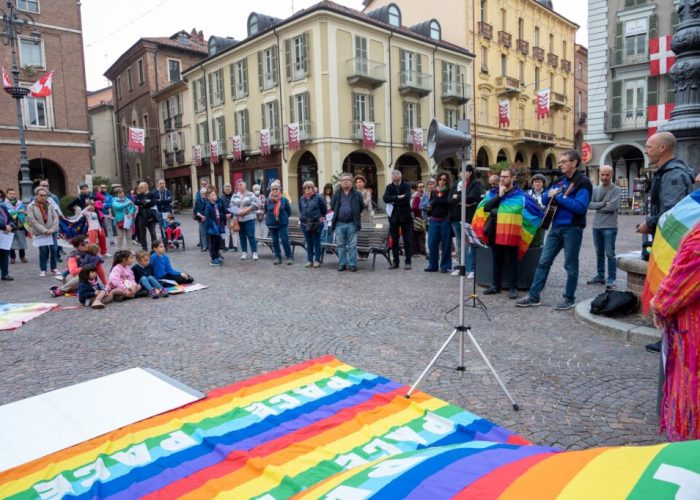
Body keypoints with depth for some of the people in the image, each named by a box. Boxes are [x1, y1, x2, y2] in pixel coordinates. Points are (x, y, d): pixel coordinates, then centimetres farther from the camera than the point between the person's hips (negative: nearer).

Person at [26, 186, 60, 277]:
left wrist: (52, 229, -11)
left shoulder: (49, 205, 6)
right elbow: (32, 220, -11)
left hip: (51, 231, 2)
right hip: (39, 232, -2)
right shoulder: (31, 207, -3)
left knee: (53, 249, 0)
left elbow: (55, 218, 2)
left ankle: (53, 268, 13)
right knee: (43, 250, -2)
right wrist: (44, 230, -16)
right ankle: (43, 270, 10)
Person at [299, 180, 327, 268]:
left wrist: (321, 217, 5)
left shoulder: (318, 197, -7)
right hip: (305, 224, 5)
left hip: (316, 223, -4)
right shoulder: (302, 198, 8)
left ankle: (317, 260, 10)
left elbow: (324, 209, -1)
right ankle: (309, 260, 17)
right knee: (309, 243, 11)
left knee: (316, 242, 4)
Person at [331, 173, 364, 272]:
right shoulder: (337, 194, 7)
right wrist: (337, 216, 13)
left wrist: (355, 217, 9)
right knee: (341, 245, 7)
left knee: (352, 246, 0)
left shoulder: (357, 195, 2)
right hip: (339, 224, 2)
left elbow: (361, 207, 8)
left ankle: (352, 264, 6)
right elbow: (333, 206, 18)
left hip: (352, 224, -2)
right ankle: (342, 264, 15)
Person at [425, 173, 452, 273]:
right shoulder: (433, 192, 13)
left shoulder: (449, 192, -1)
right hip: (433, 220, 4)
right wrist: (429, 208, 5)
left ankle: (445, 266, 11)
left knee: (445, 244, 1)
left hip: (445, 220, -4)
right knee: (432, 244, 4)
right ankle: (432, 265, 15)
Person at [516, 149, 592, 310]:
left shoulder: (583, 182, -8)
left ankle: (569, 298, 17)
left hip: (572, 228, -7)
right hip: (556, 227, 7)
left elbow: (580, 207, -20)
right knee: (544, 261, 5)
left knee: (570, 265, 4)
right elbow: (545, 200, 14)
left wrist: (559, 196, -18)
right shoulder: (560, 181, 14)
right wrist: (549, 195, -8)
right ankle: (533, 296, 10)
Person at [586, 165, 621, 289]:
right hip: (596, 226, 6)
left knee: (610, 253, -3)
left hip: (610, 227, -5)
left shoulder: (616, 190, -5)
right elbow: (590, 205, -1)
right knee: (599, 253, 14)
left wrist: (598, 207, -5)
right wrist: (603, 204, -12)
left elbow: (613, 206, -17)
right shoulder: (595, 189, 10)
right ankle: (600, 276, 24)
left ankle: (611, 279, 3)